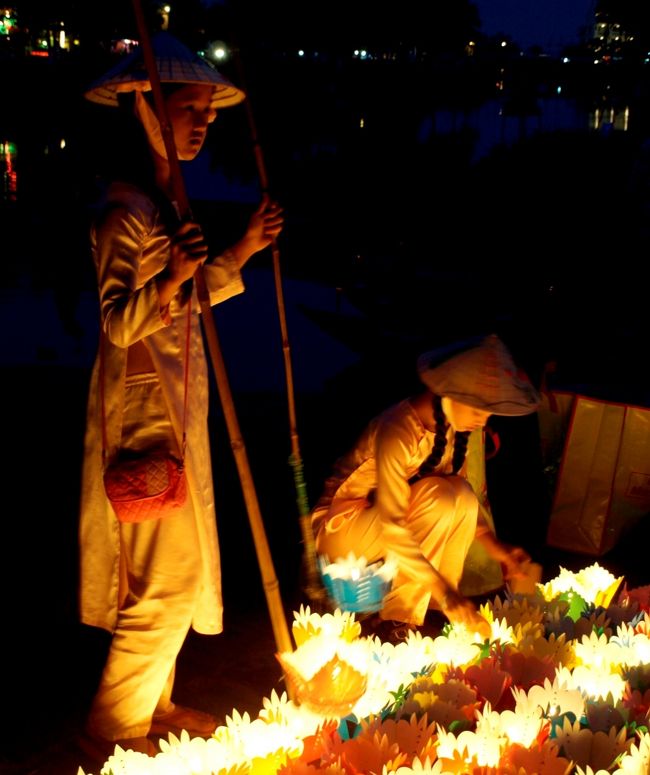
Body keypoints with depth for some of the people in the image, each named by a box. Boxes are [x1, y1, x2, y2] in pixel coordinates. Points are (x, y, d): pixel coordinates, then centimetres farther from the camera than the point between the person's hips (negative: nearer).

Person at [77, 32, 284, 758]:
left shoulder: (165, 199, 10)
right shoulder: (124, 210, -19)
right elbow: (118, 324, -22)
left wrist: (244, 248, 7)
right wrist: (170, 278, -38)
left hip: (175, 400, 9)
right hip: (144, 405, -9)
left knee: (177, 568, 17)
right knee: (165, 575, -1)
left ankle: (152, 703, 33)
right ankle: (115, 727, 15)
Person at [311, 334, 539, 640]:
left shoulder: (450, 423, -8)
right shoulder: (398, 431, -32)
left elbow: (460, 498, 3)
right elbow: (392, 529, -35)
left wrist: (494, 545, -12)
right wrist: (446, 591, -37)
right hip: (341, 528, -7)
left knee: (462, 498, -18)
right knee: (438, 497, -29)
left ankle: (436, 609, -6)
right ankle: (395, 619, -19)